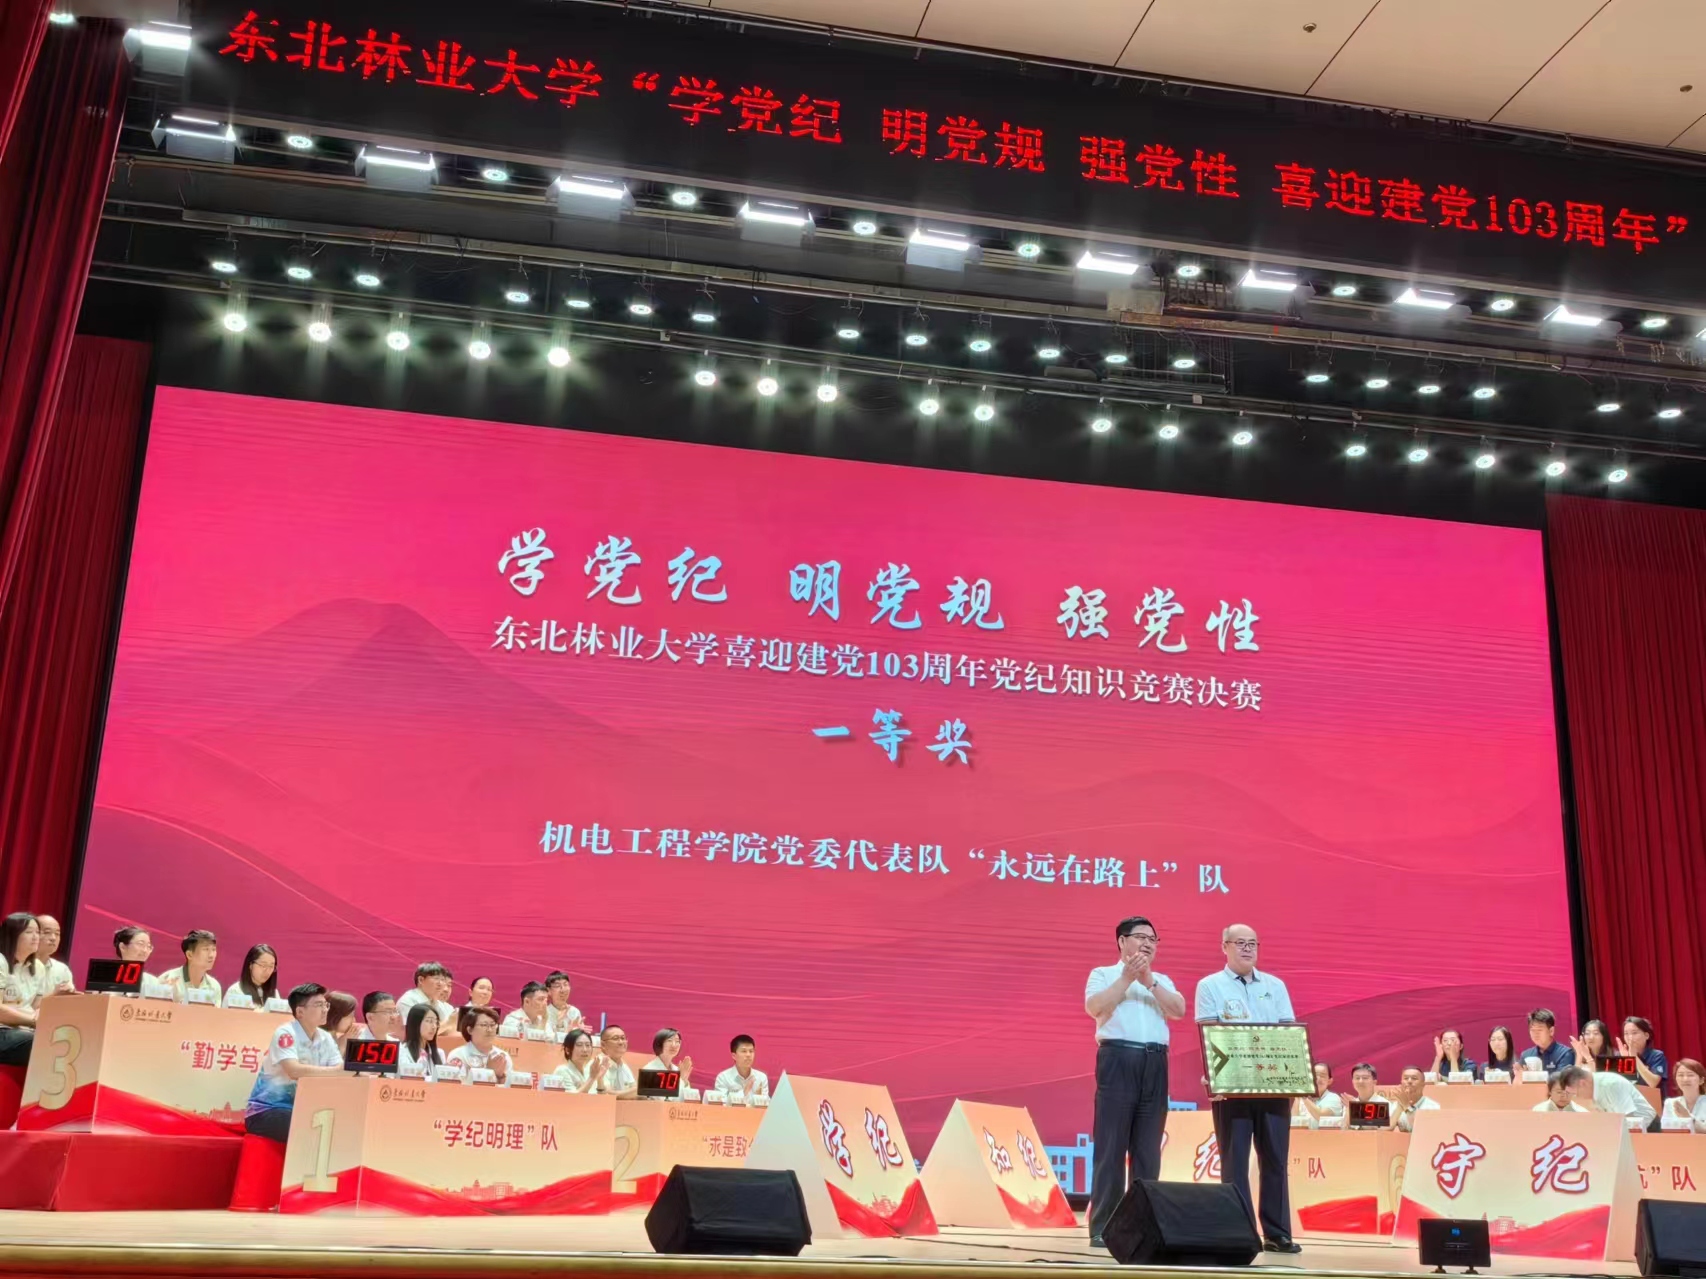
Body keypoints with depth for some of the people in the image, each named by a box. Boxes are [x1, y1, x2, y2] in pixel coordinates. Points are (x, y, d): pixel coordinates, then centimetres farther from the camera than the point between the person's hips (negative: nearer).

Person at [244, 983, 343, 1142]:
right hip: (265, 1111, -7)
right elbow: (294, 1071, -31)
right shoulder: (285, 1033, -15)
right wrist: (338, 1070, -34)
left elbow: (340, 1073, -2)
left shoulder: (325, 1039, 5)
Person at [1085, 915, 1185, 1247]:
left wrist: (1149, 981, -7)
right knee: (1111, 1145, -5)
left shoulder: (1162, 980, 21)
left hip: (1155, 1064, 4)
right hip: (1118, 1059, -4)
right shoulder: (1103, 974, 9)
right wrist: (1127, 977, -10)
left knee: (1148, 1147, 4)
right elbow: (1095, 1007, -9)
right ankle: (1102, 1226, -2)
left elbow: (1179, 1010, 2)